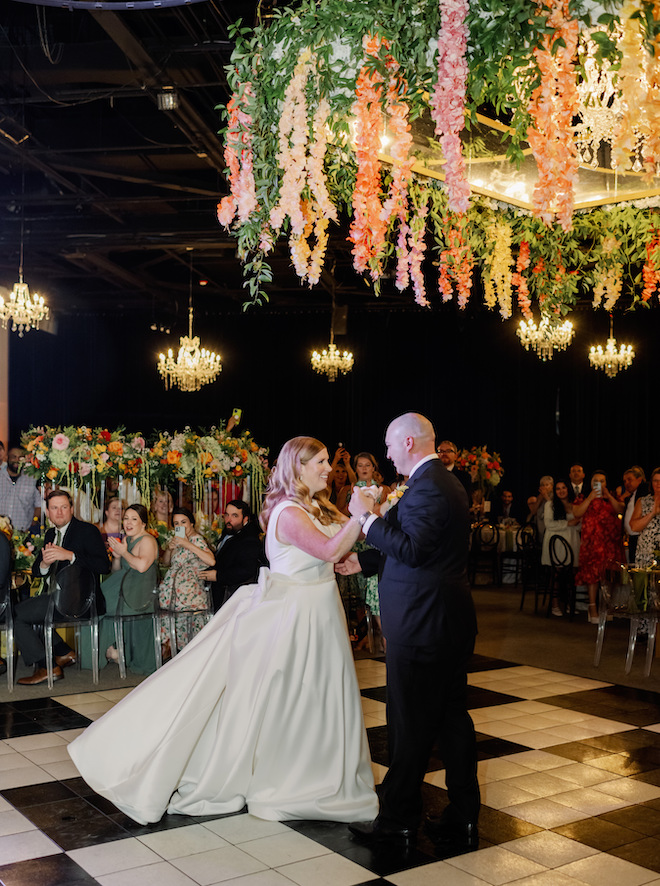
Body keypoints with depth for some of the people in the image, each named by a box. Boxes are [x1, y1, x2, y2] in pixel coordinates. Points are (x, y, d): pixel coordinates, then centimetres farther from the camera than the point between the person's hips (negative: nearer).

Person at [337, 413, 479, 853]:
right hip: (451, 621, 10)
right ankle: (463, 820, 23)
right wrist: (363, 561, 23)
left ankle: (398, 821, 16)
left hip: (422, 624, -10)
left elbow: (411, 548, -27)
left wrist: (368, 517, -16)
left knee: (410, 724, 2)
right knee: (452, 717, 14)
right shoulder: (445, 483, 15)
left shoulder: (427, 486, -18)